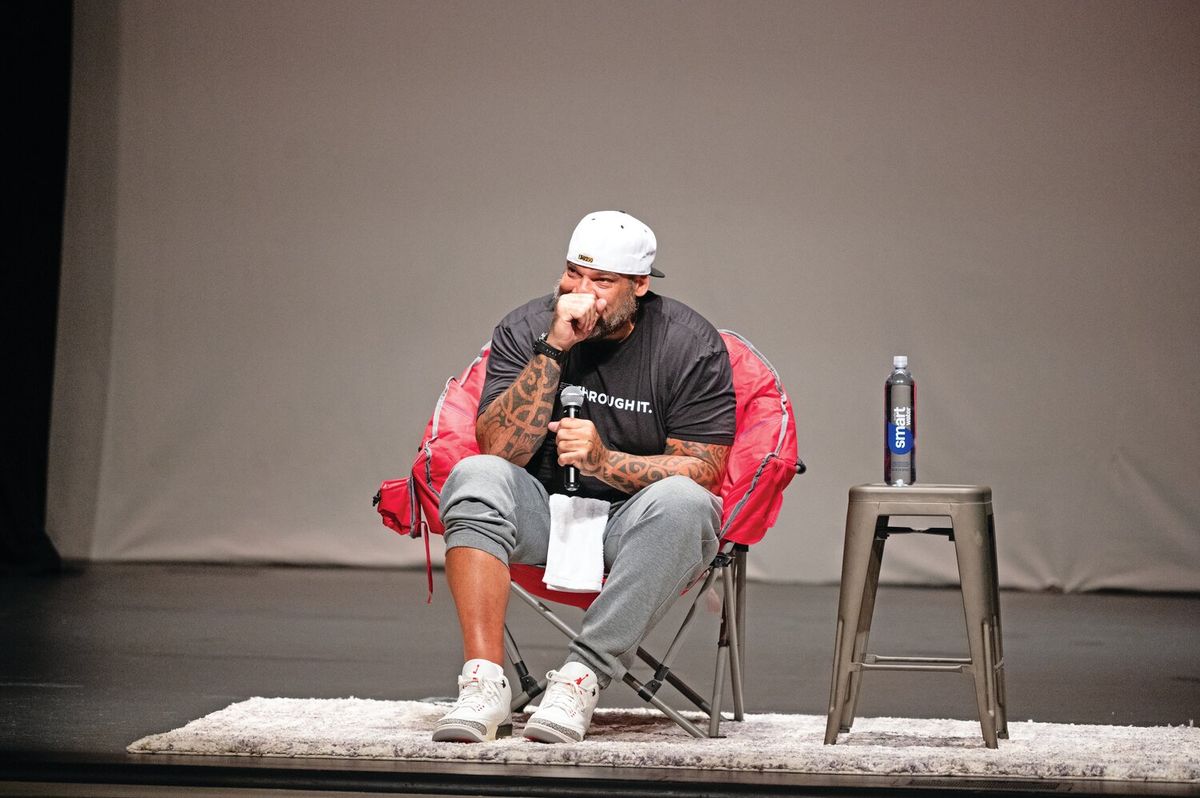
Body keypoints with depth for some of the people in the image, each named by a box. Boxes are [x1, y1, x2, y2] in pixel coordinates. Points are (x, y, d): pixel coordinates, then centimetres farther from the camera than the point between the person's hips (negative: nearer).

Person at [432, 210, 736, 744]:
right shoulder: (525, 330, -4)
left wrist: (605, 461, -26)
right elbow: (500, 449, -14)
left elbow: (702, 469, -11)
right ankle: (484, 684, -37)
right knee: (475, 477, -28)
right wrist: (554, 349, -23)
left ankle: (581, 677, -35)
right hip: (543, 512, 2)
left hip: (636, 524, -1)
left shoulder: (692, 345, -8)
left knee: (681, 500, -35)